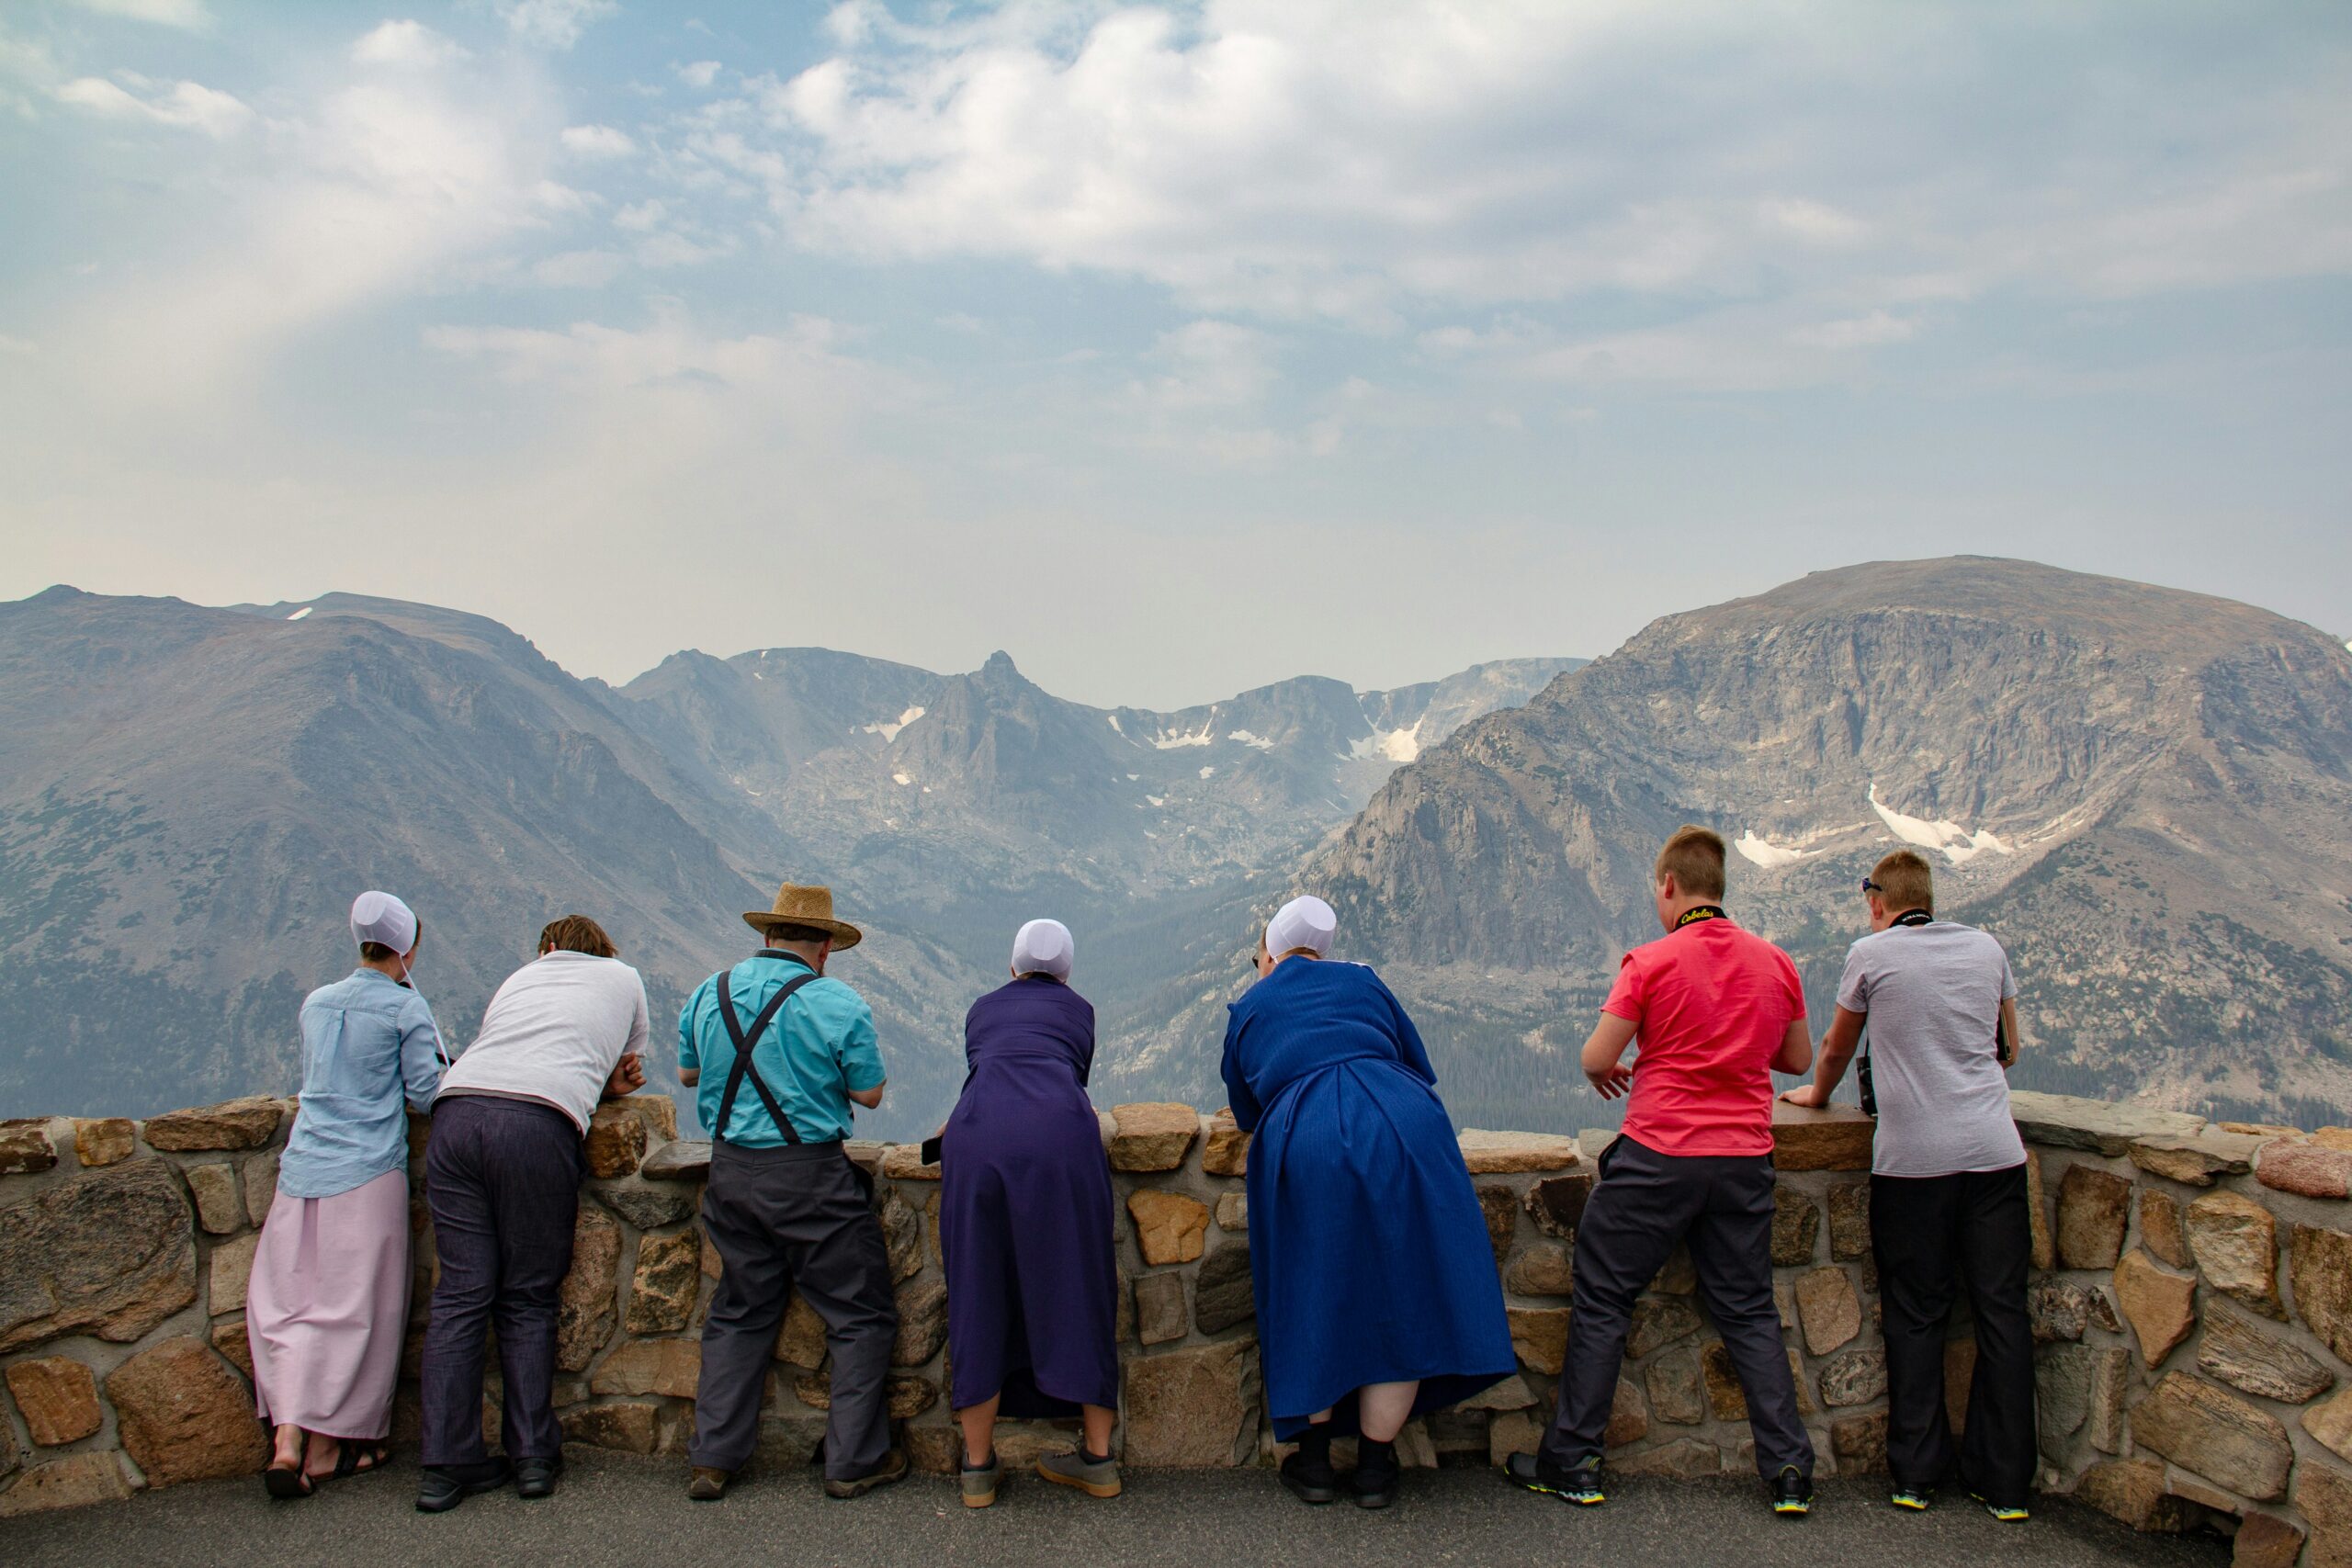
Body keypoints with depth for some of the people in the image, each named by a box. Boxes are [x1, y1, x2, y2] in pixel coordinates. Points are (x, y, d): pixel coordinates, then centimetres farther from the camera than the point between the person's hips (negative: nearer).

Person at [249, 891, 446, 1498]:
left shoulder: (316, 1003, 13)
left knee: (288, 1304, 9)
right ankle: (325, 1449, 10)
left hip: (303, 1168, 5)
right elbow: (424, 1093, -4)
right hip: (368, 1174, -5)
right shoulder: (405, 1007, -4)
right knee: (353, 1311, 4)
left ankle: (287, 1440, -1)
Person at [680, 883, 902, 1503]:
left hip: (731, 1171, 5)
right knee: (860, 1315, 9)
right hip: (810, 1176, -5)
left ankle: (712, 1458, 20)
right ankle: (853, 1461, 11)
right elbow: (870, 1094, -4)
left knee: (738, 1313, 20)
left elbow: (688, 1074, 18)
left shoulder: (709, 993, 4)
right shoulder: (838, 1004, -11)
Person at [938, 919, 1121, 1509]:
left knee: (981, 1298, 9)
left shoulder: (982, 1010, 31)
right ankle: (1098, 1456, 16)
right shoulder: (1077, 1008, 27)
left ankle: (978, 1466, 16)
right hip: (1059, 1139, -1)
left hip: (976, 1140, 1)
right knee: (1077, 1291, 8)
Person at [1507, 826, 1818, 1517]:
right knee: (1749, 1312, 15)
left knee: (1600, 1301, 7)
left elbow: (1596, 1057, -11)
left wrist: (1607, 1072, 12)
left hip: (1658, 1155, -4)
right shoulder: (1775, 962, 5)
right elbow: (1799, 1058, 16)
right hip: (1745, 1159, 4)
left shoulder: (1652, 961, -10)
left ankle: (1571, 1464, 11)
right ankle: (1789, 1470, 11)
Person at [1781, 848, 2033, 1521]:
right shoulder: (1986, 948, 10)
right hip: (1994, 1150, 3)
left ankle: (1916, 1473, 14)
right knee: (2001, 1311, 6)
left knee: (1916, 1315, 7)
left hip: (1913, 1157, -2)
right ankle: (2004, 1481, 11)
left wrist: (1816, 1094, 33)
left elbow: (1836, 1048, 14)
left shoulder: (1871, 954, 1)